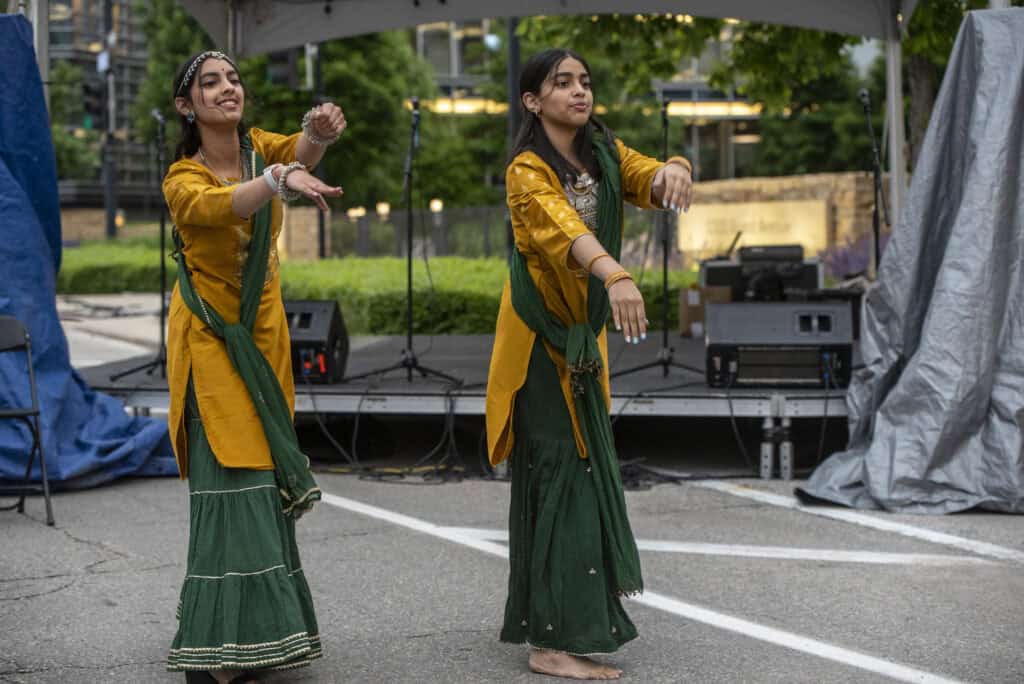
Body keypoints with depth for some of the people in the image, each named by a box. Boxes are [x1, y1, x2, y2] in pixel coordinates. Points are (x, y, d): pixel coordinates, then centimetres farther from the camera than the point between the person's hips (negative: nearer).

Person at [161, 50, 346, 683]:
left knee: (265, 481, 7)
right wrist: (281, 180, -54)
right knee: (233, 483, -12)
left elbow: (298, 152, -21)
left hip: (264, 334, 5)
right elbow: (214, 206, -35)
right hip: (211, 341, -5)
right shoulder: (184, 179, -12)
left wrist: (320, 133, -46)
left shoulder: (259, 147, 1)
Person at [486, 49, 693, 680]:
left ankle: (539, 618, 27)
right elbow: (563, 227, -37)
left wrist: (671, 170, -38)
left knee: (583, 465, 13)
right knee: (561, 470, -12)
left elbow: (646, 181, -13)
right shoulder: (527, 170, -17)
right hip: (541, 335, -7)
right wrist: (615, 272, -55)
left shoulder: (605, 154, 5)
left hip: (583, 331, 8)